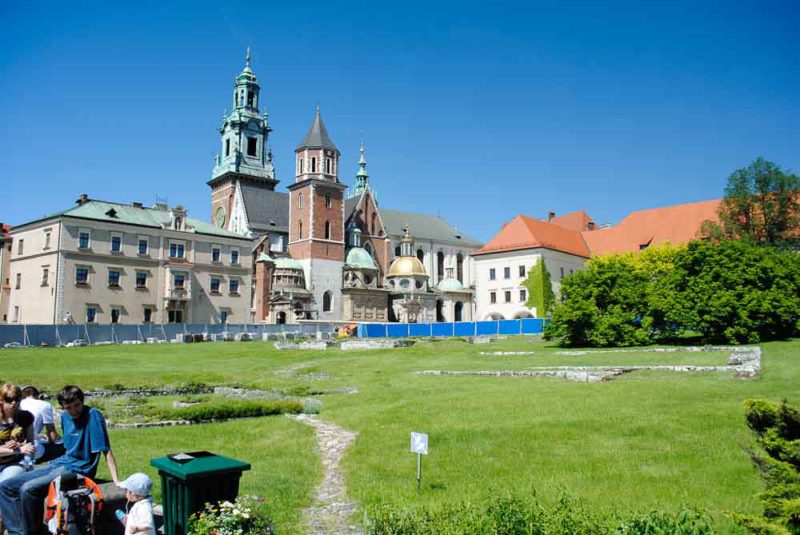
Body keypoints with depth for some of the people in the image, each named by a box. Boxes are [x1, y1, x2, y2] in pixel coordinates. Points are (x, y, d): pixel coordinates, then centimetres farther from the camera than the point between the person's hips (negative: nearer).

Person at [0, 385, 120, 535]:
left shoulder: (93, 416, -16)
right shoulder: (65, 417, 8)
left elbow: (106, 450, -18)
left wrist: (116, 481, -23)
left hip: (78, 469, -9)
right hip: (60, 463, 9)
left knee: (28, 488, -27)